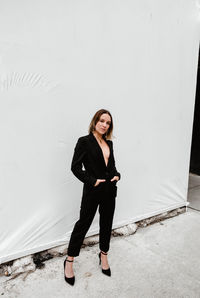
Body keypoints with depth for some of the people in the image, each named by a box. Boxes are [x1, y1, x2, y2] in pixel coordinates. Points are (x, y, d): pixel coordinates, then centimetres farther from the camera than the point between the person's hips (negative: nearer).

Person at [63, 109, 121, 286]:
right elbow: (75, 167, -12)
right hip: (93, 191, -6)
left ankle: (103, 256, 38)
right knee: (83, 223, 5)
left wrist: (117, 175, -2)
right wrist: (92, 181, -17)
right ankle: (69, 261, 24)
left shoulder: (109, 143, 9)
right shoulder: (84, 142, -10)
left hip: (110, 190, 6)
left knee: (107, 224, 17)